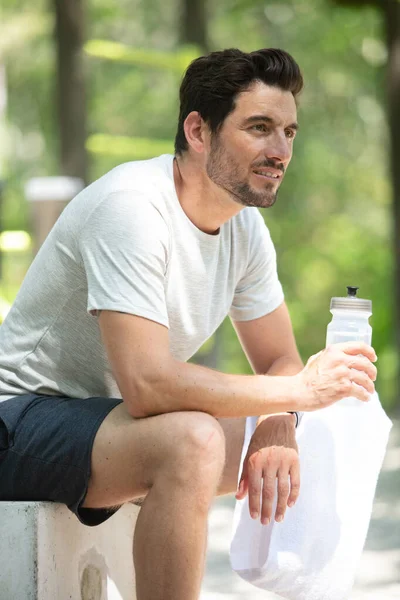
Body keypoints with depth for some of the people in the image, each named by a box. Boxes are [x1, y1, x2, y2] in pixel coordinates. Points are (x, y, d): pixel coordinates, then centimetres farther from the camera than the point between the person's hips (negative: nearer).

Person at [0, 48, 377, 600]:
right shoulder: (132, 207, -25)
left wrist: (278, 430, -17)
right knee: (193, 440, -34)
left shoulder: (245, 225, 3)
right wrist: (301, 390, -26)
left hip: (116, 419, 9)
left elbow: (279, 362, 8)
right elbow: (147, 385, -33)